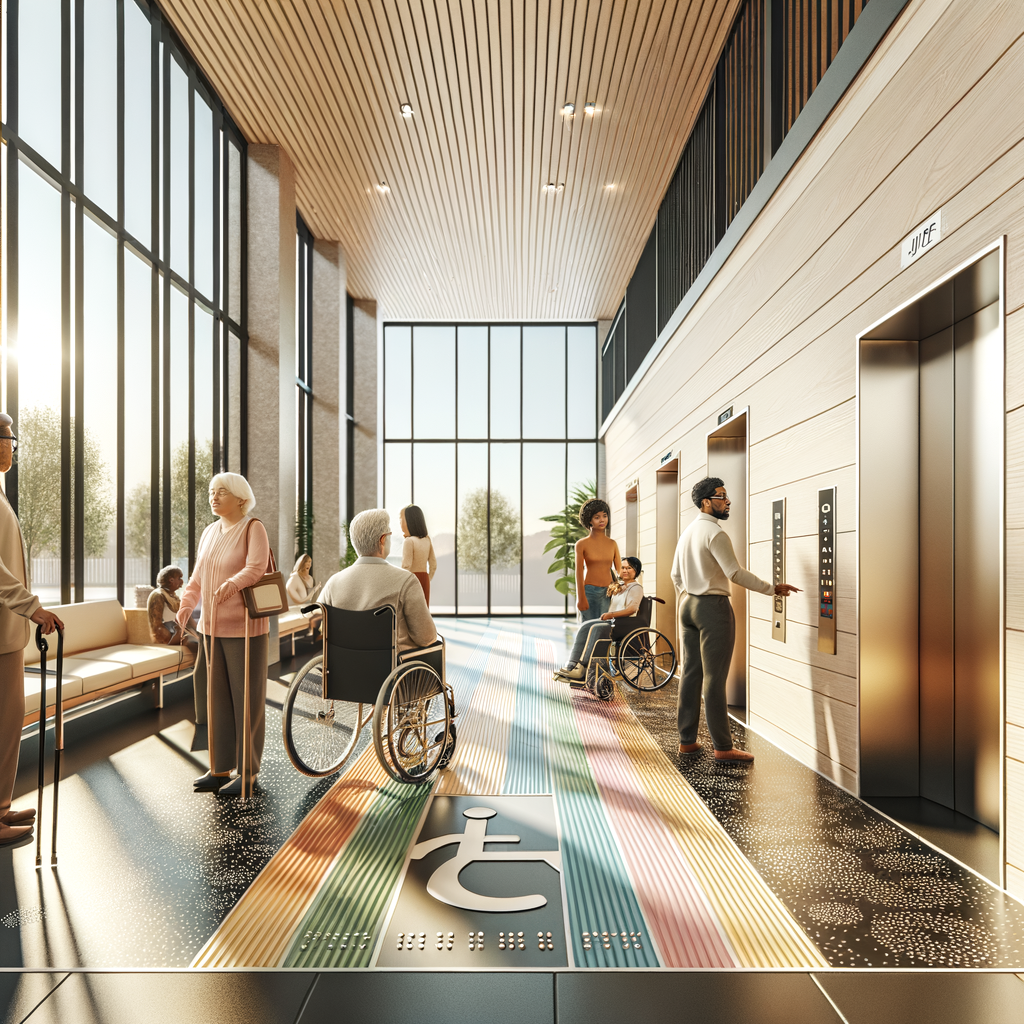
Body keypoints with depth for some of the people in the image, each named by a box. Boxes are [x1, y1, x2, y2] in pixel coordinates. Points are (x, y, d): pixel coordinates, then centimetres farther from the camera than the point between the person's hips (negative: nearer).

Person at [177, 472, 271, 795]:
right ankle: (220, 768, 26)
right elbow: (197, 578, 13)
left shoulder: (253, 529, -8)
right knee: (216, 697, 13)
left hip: (244, 628, -7)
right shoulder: (209, 533, 12)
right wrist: (186, 604, -1)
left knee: (246, 698, 2)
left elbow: (256, 567, -24)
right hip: (211, 627, 7)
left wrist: (232, 584, -41)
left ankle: (248, 772, 13)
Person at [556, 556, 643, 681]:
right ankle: (572, 664, -30)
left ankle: (581, 668, -34)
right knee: (585, 627, -19)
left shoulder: (636, 588, 0)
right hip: (612, 621, 8)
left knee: (596, 628, -31)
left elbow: (632, 609, -16)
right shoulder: (619, 587, 27)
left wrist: (611, 614, -26)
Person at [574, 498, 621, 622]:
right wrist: (580, 598, -9)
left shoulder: (612, 544, 11)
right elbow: (579, 572, -2)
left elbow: (620, 570, 10)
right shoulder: (582, 544, 1)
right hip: (589, 591, -3)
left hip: (608, 592, 3)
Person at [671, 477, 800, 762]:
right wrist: (773, 589, -15)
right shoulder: (715, 533, -14)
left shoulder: (687, 532, 13)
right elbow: (736, 573, -20)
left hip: (688, 606, 9)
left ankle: (687, 740, 16)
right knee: (714, 679, -4)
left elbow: (676, 574, 19)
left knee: (690, 674, 11)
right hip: (713, 607, -9)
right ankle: (722, 747, 2)